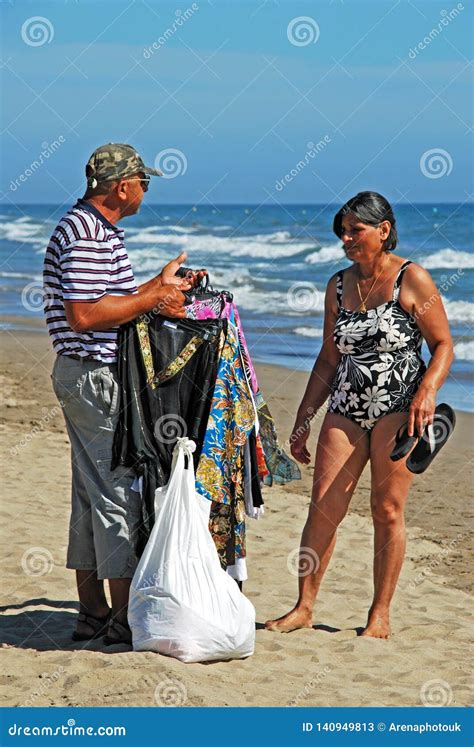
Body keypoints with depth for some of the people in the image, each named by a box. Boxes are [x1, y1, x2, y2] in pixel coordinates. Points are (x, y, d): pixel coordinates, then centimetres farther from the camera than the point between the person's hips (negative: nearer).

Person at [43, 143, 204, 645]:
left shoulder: (94, 229, 16)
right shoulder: (88, 235, -18)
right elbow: (84, 315, -25)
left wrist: (162, 285, 22)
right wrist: (152, 299, -17)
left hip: (83, 375, 11)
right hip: (97, 376, -11)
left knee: (92, 492, 13)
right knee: (119, 490, -6)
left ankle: (92, 612, 20)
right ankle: (125, 618, 0)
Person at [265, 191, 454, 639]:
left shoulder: (411, 279, -3)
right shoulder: (339, 286, 12)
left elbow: (443, 345, -2)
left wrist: (427, 392, -19)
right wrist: (303, 420, 14)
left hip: (398, 405, -5)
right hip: (346, 407, 5)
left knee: (387, 510, -3)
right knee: (323, 507, -3)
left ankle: (380, 615, 6)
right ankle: (303, 608, 4)